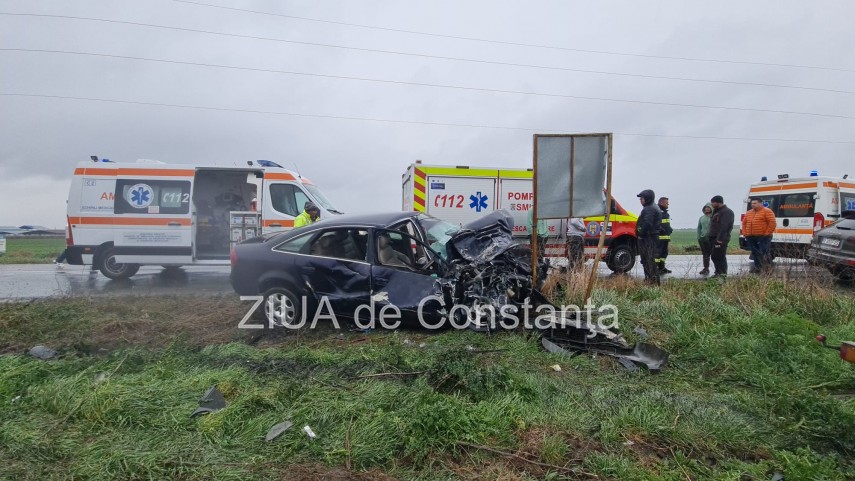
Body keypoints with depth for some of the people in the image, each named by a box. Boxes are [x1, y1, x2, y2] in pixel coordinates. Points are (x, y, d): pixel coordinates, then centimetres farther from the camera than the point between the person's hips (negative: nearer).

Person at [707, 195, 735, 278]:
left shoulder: (726, 212, -11)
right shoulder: (716, 211, 21)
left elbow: (724, 227, -20)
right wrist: (710, 236, 15)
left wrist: (720, 238, -25)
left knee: (719, 257, -10)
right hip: (714, 237, 10)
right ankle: (718, 272, 20)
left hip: (720, 239, -10)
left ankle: (723, 273, -7)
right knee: (714, 256, 12)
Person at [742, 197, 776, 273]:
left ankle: (767, 269, -1)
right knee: (755, 253, 11)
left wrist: (767, 233, -15)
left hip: (763, 236, -7)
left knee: (764, 253, -8)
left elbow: (772, 223, -12)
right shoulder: (748, 213, 17)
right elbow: (744, 223, 21)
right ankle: (757, 268, 18)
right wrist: (745, 233, 9)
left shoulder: (767, 211, -4)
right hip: (751, 237, 7)